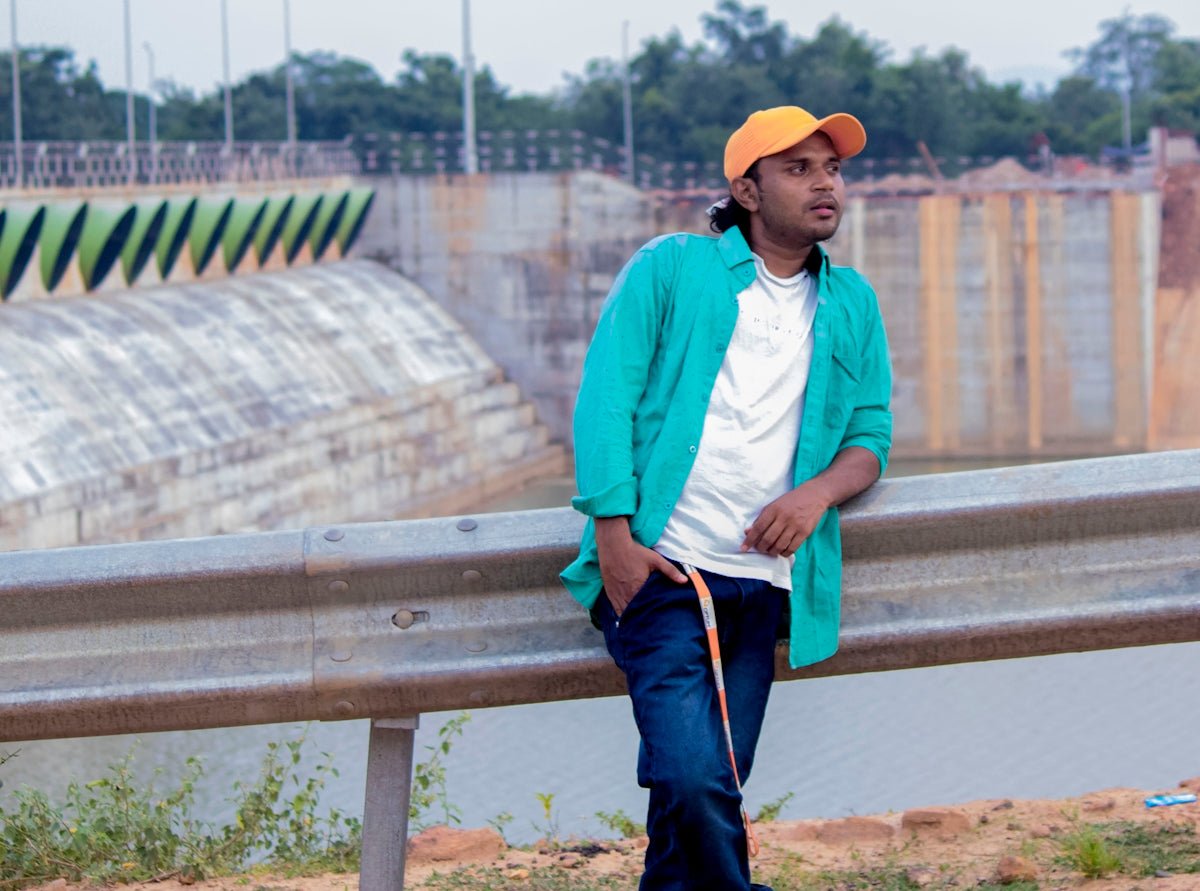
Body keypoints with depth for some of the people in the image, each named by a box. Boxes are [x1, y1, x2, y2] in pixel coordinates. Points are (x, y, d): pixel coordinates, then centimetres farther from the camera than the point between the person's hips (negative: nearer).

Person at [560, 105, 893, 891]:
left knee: (697, 793, 1)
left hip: (761, 585, 4)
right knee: (697, 780, -20)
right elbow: (605, 398, 0)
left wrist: (819, 491, -6)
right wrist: (614, 533, -12)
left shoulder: (852, 303, 19)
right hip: (663, 570, -4)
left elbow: (870, 440, 17)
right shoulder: (671, 269, 6)